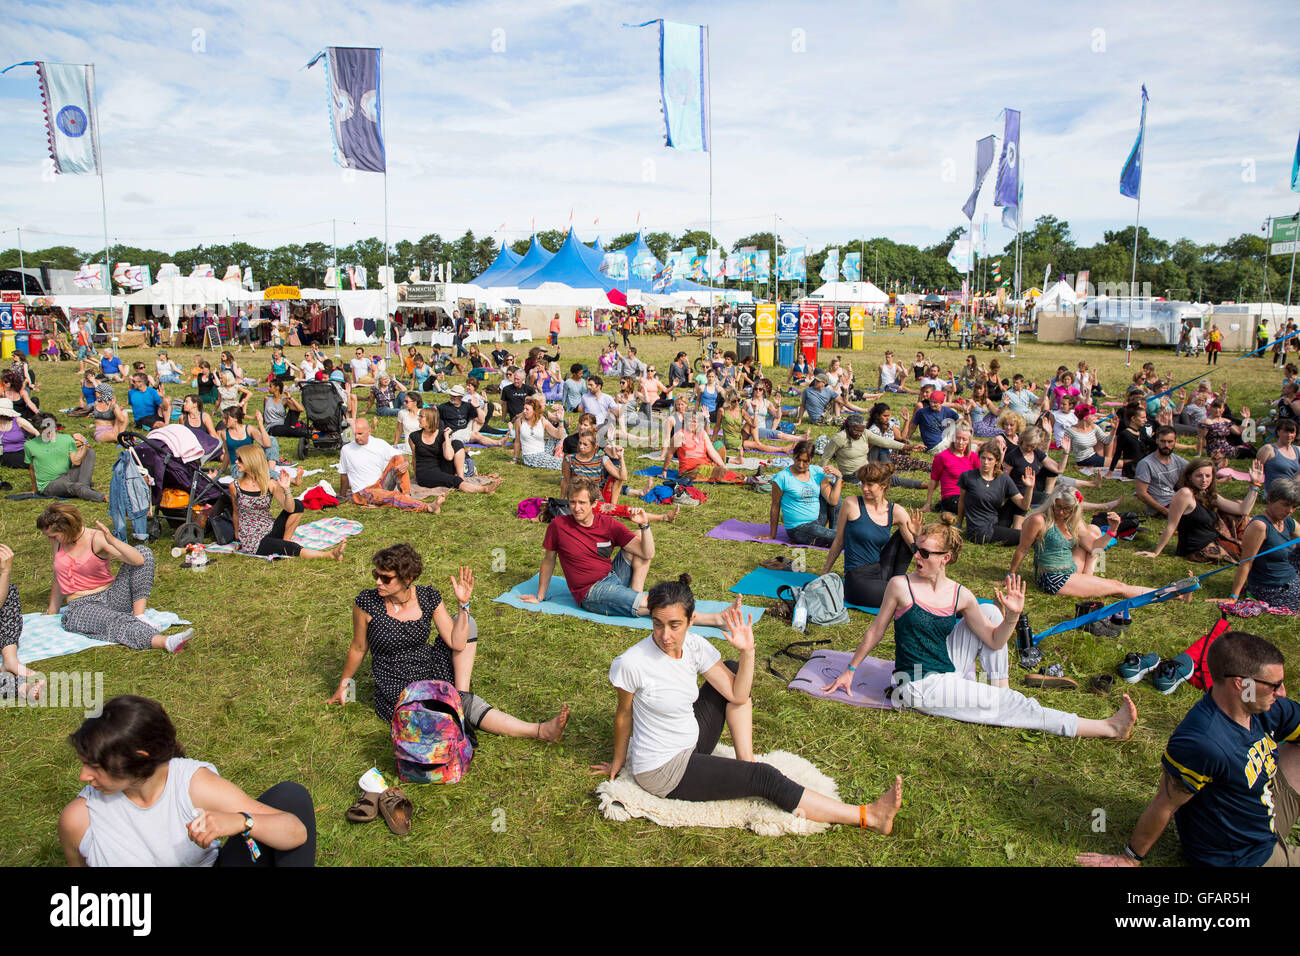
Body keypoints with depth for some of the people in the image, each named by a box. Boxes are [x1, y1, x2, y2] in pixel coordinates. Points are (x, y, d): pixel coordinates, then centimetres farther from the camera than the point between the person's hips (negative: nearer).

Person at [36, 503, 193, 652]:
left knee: (143, 550, -19)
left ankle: (139, 617, -28)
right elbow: (59, 580, 24)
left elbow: (139, 560, -21)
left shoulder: (97, 539, -7)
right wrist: (52, 612, 32)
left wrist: (113, 541, -34)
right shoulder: (58, 543, 8)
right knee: (115, 622, -36)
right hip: (81, 607, 1)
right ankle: (166, 643, -61)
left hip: (110, 596, 0)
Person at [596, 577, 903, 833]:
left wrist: (747, 651, -18)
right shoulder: (633, 663, -26)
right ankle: (868, 817, -7)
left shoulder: (693, 645, -10)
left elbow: (737, 695, -5)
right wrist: (617, 763, 4)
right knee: (764, 778, -13)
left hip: (691, 743, 7)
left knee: (733, 671, 4)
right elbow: (624, 715, -9)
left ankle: (747, 761, 1)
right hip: (662, 772, -7)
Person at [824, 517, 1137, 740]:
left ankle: (1000, 685, 2)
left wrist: (1011, 617, -18)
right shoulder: (901, 585, -12)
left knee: (990, 611, -3)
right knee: (1010, 705, -9)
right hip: (920, 686, -5)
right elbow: (876, 631, -3)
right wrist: (850, 671, 1)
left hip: (948, 672, 5)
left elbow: (994, 641, 1)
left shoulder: (960, 595, 0)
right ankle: (1108, 728, 1)